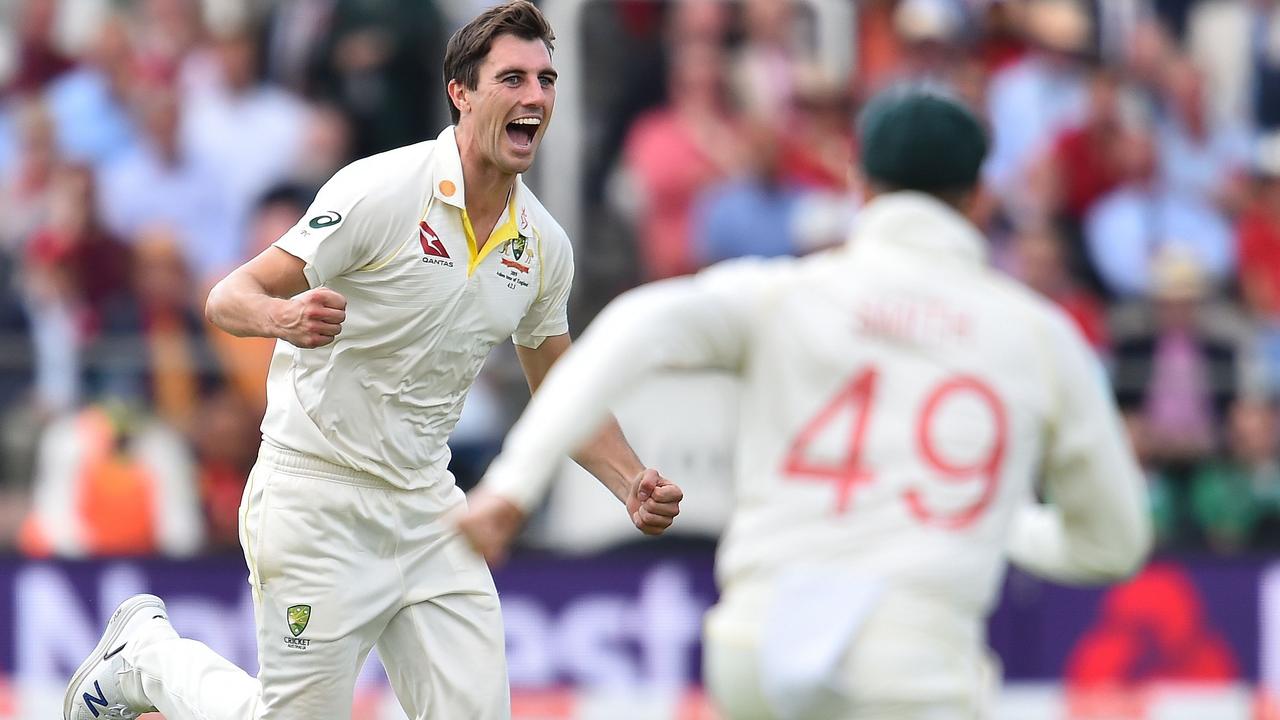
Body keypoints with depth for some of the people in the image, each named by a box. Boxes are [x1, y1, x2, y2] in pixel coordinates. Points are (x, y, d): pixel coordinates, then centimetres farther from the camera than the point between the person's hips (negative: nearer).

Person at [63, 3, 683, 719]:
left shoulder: (544, 244, 3)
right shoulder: (383, 189, -16)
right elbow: (229, 298, -17)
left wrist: (634, 484, 1)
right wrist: (284, 316, -39)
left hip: (428, 510, 6)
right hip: (316, 500, -6)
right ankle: (148, 653, 24)